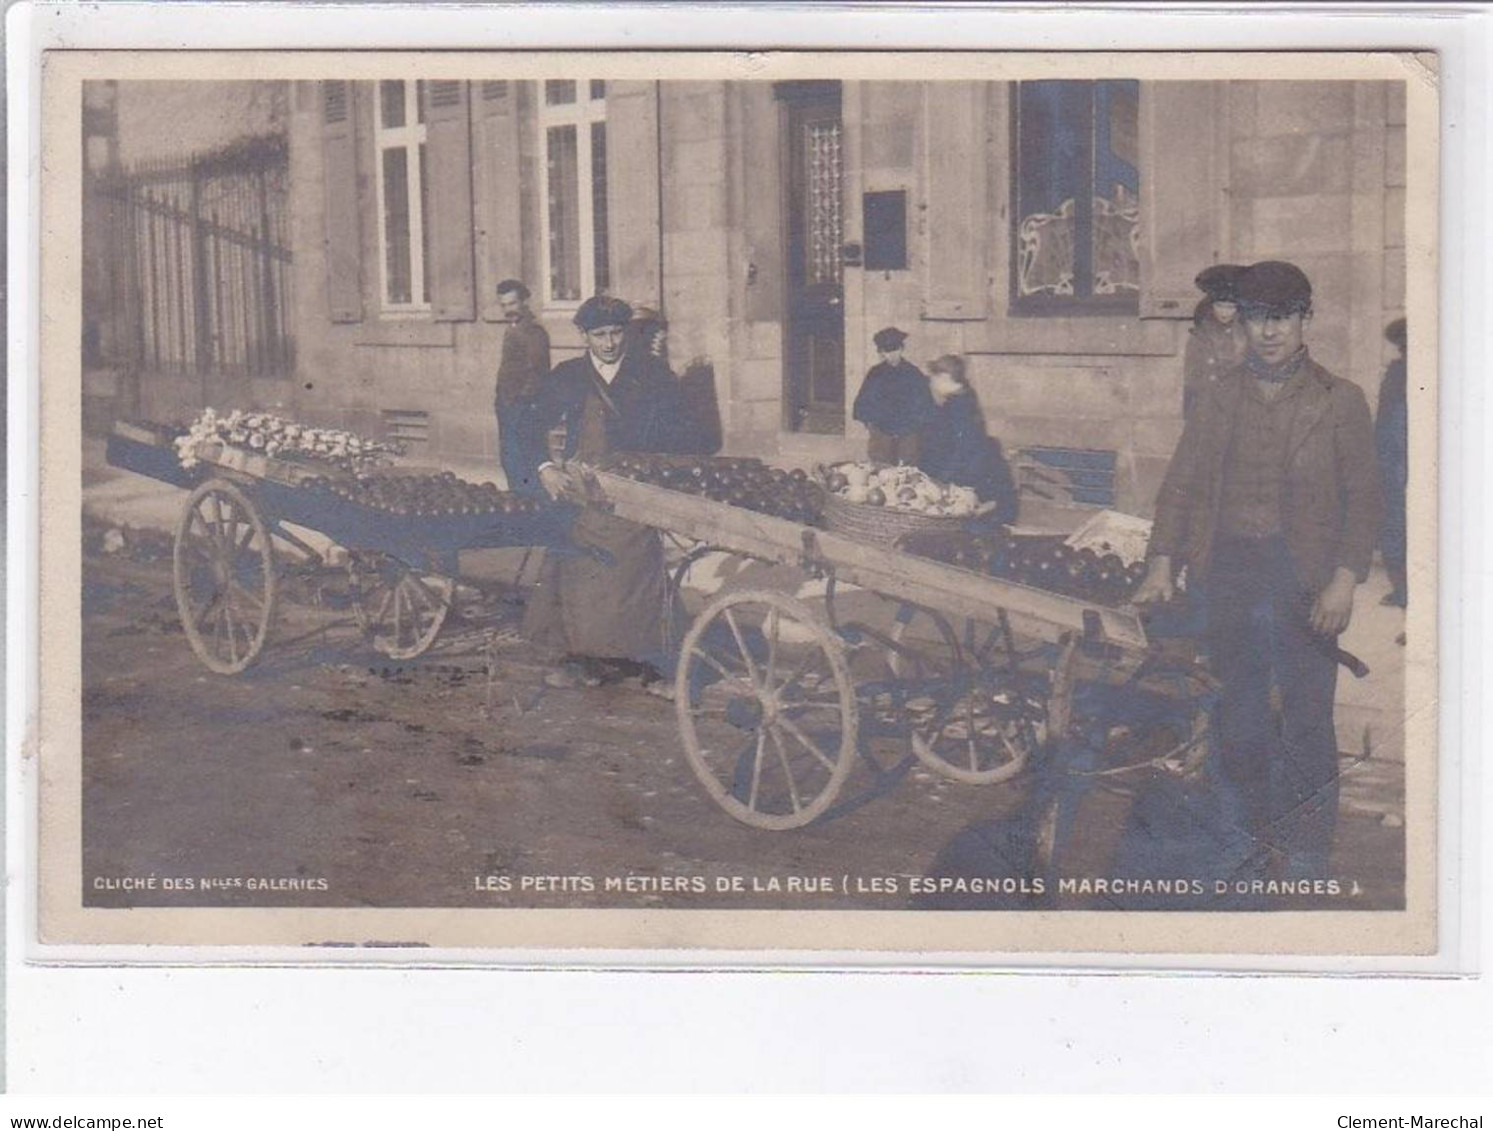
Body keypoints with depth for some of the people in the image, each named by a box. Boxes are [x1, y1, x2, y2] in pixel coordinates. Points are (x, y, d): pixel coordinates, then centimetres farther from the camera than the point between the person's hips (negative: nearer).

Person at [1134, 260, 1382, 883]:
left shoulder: (1339, 400, 2)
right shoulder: (1218, 397, 10)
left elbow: (1363, 497, 0)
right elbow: (1182, 482, 9)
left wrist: (1344, 580, -11)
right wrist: (1162, 563, -2)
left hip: (1303, 575, -3)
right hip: (1227, 569, 3)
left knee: (1306, 720, -2)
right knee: (1237, 719, 9)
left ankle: (1305, 865, 9)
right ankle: (1255, 845, 23)